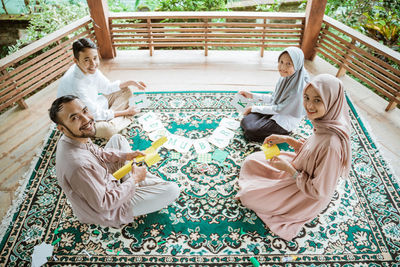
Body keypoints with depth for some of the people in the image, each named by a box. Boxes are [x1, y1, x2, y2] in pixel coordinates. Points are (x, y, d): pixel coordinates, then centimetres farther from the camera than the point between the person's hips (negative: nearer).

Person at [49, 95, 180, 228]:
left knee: (117, 138, 20)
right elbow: (102, 204, -30)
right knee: (172, 189, -17)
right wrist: (134, 179, -19)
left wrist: (125, 155, -5)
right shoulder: (78, 165, -40)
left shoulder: (77, 137, -12)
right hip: (108, 211, -9)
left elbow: (98, 153, 9)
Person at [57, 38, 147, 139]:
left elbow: (107, 87, 6)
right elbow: (95, 114, -26)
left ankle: (110, 118, -10)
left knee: (125, 91, 7)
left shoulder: (90, 69, -11)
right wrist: (126, 112, -18)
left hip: (94, 105, 9)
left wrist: (131, 82, -3)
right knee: (108, 130, -38)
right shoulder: (74, 83, -34)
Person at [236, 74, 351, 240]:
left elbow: (319, 191, -29)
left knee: (247, 195, 0)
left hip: (308, 198, -8)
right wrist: (286, 139, -5)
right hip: (301, 172, 8)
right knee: (251, 161, 12)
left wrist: (289, 169, -24)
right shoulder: (324, 124, -15)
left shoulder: (332, 143, -40)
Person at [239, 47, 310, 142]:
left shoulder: (299, 87, -28)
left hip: (285, 121, -7)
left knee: (250, 131, -20)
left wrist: (253, 108, -12)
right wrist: (252, 96, 5)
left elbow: (279, 109, -20)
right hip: (274, 110, 7)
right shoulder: (285, 77, -4)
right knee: (245, 122, -8)